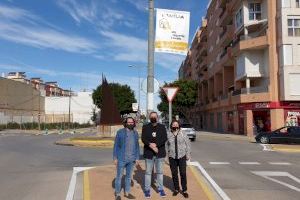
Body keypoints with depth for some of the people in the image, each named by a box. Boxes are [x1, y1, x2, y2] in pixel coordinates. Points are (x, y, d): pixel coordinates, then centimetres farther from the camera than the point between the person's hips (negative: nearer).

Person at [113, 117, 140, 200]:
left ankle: (127, 192, 27)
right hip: (121, 158, -4)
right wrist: (115, 158, -8)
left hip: (131, 159, 4)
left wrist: (137, 158, 5)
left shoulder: (135, 133, 4)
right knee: (119, 176, 6)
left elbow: (137, 146, 8)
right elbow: (116, 145, -5)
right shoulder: (120, 132, -8)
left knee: (129, 176, 14)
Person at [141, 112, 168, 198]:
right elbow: (143, 139, -8)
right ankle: (147, 190, 19)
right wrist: (151, 146, -23)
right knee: (148, 172, 8)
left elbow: (165, 138, -7)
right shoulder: (145, 127, 2)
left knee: (160, 172, 11)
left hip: (160, 153, 1)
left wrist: (156, 144, -20)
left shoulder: (162, 127, 3)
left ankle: (161, 189, 23)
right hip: (149, 153, -1)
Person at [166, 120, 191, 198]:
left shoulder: (183, 134, -4)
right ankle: (176, 189, 28)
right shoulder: (168, 135, -2)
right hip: (172, 157, 1)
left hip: (182, 156, -1)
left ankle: (184, 190, 15)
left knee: (183, 174, 1)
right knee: (174, 174, 10)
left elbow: (188, 144, 1)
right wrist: (168, 153, 3)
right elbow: (167, 145, 7)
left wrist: (188, 154, 1)